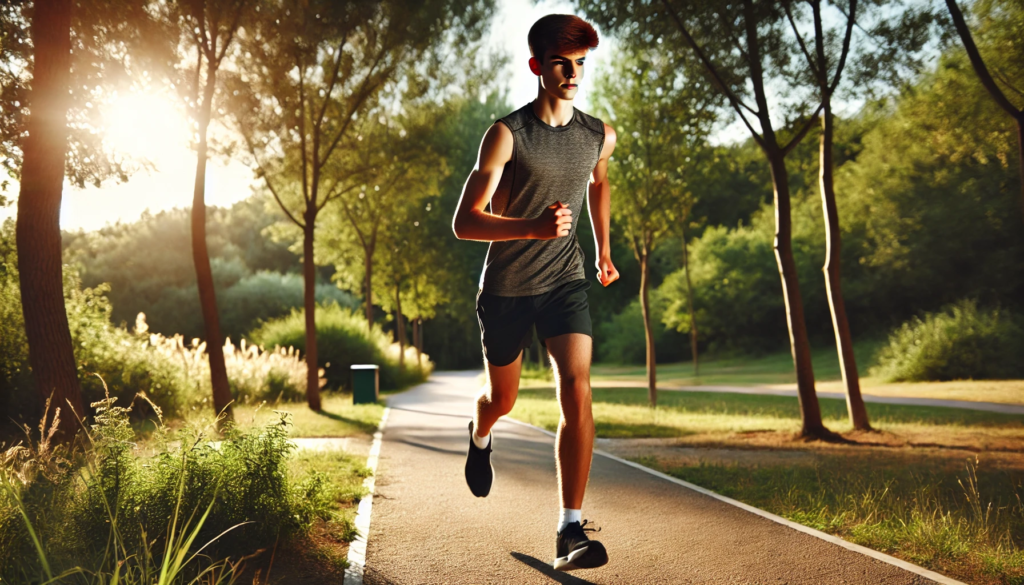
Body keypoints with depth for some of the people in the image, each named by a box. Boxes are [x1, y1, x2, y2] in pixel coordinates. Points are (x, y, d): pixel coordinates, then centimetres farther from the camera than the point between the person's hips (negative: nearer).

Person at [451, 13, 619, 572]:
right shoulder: (507, 134, -14)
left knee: (576, 391, -17)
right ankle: (480, 436, 53)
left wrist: (604, 248, 25)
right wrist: (534, 226, -35)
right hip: (506, 287, -2)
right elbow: (463, 221, -20)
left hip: (565, 281, 2)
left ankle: (571, 531, -13)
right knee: (503, 399, 14)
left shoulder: (599, 136, 0)